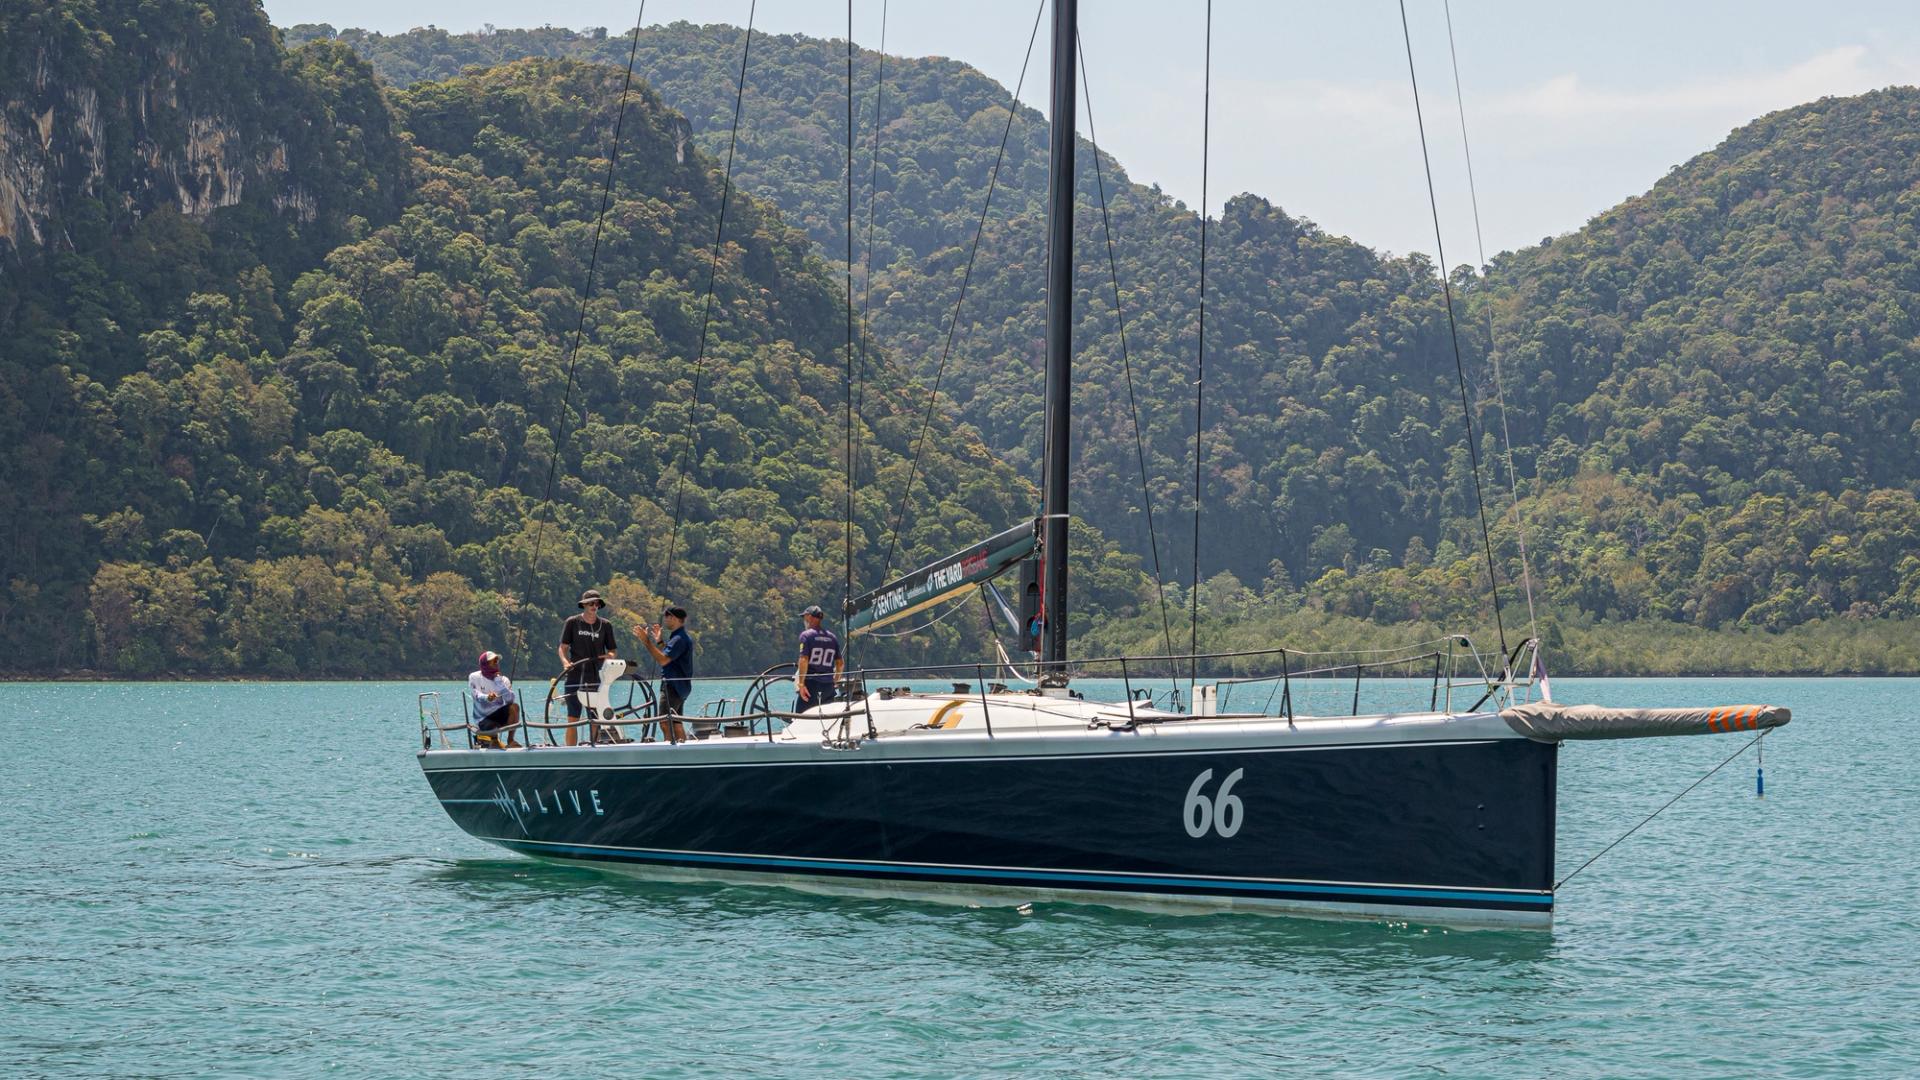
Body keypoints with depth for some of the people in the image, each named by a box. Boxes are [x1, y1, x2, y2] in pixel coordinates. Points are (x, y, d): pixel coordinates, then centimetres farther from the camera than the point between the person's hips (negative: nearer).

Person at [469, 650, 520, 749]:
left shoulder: (503, 679, 3)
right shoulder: (474, 678, -2)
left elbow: (509, 699, -13)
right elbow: (477, 696, -18)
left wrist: (498, 681, -17)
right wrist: (487, 698, -40)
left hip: (498, 714, 3)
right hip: (483, 718, -3)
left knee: (514, 706, -26)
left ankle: (510, 740, -19)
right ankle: (494, 740, 5)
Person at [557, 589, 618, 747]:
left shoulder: (605, 625, 9)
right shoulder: (572, 622, 4)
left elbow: (614, 650, 13)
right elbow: (563, 647, 3)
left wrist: (609, 655, -10)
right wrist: (566, 662, -16)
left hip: (596, 679, 1)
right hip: (575, 678, -1)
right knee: (573, 720, -2)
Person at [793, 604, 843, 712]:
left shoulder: (806, 635, -5)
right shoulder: (832, 637, 12)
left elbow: (804, 660, -15)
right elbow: (840, 663, 14)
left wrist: (801, 683, -14)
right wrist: (835, 681, 27)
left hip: (811, 683, -6)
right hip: (828, 686, 6)